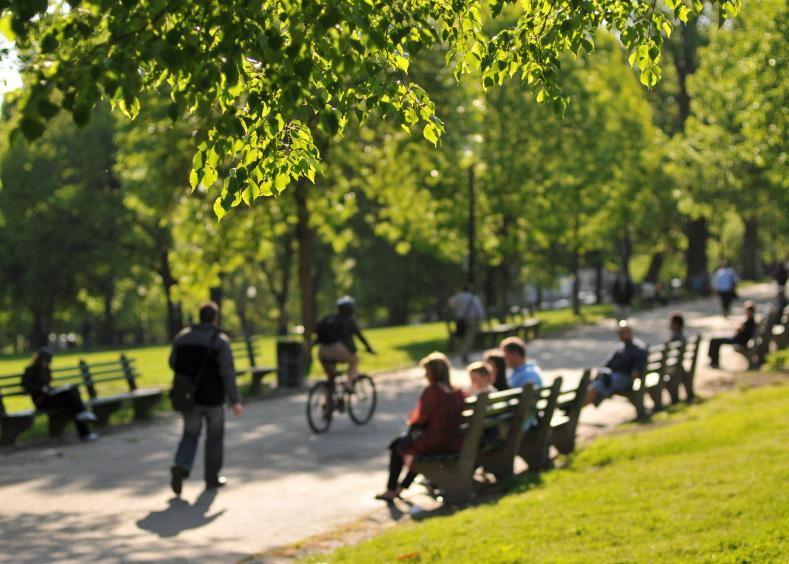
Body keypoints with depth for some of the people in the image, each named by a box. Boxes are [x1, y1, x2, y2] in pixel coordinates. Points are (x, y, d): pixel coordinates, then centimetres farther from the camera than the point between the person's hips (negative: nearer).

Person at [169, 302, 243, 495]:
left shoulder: (182, 336, 1)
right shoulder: (220, 340, -12)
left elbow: (173, 364, 10)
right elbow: (228, 373, -17)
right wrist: (234, 401, -15)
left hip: (189, 396, 3)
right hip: (212, 397, -3)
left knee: (190, 434, 12)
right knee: (215, 436, 13)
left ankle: (181, 466, -14)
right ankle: (212, 477, 19)